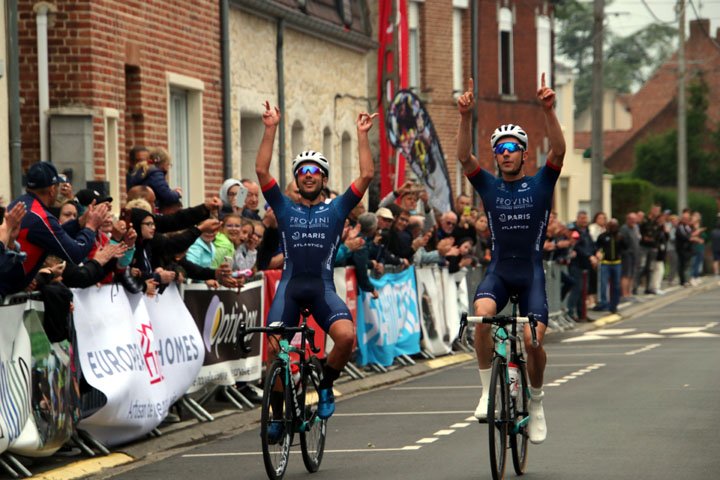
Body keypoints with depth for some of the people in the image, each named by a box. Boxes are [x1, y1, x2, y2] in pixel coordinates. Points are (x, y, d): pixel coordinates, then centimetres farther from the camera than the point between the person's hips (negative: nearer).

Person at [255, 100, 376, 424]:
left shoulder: (335, 210, 15)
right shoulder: (285, 209, 17)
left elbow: (367, 175, 6)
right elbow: (261, 170, 7)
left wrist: (362, 135, 5)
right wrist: (271, 129, 3)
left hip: (323, 286, -1)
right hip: (290, 284, 1)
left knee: (347, 336, -26)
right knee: (275, 348, -15)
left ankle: (326, 385, 1)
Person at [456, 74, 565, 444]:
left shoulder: (540, 185, 1)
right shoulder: (489, 186, 5)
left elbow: (558, 151, -16)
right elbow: (463, 157, -10)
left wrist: (548, 110, -30)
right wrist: (465, 116, -26)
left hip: (531, 272, -1)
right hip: (498, 270, 1)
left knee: (533, 340, -19)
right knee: (482, 314, -31)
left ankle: (536, 400, 8)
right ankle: (487, 390, -16)